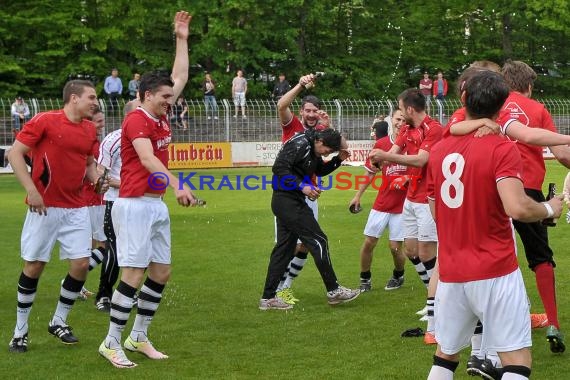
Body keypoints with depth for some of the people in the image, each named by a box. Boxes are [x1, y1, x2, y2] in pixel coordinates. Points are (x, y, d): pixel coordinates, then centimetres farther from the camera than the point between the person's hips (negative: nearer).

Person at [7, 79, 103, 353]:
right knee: (34, 266, 0)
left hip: (76, 209, 5)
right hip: (44, 207, -5)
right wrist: (31, 190, -18)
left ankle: (59, 322, 20)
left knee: (81, 264, -1)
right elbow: (15, 154, -10)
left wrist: (97, 179, -3)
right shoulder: (44, 121, -10)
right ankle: (20, 330, 14)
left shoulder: (90, 129, 8)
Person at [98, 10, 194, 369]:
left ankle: (139, 337, 19)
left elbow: (180, 77, 23)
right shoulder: (137, 120, -14)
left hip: (158, 205, 9)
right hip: (135, 205, -9)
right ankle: (111, 342, -3)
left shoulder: (161, 117, 11)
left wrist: (182, 39, 21)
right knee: (134, 273, -10)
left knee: (162, 272, 9)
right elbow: (148, 159, -29)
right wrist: (176, 184, -41)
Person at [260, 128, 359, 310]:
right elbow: (279, 167, -23)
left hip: (286, 202, 10)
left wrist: (338, 160, 11)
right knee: (318, 241, -5)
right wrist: (302, 186, -27)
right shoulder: (300, 144, -16)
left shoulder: (311, 147, 14)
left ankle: (268, 297, 12)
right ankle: (333, 291, 3)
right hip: (288, 201, -10)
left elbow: (320, 170, 27)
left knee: (284, 247, 10)